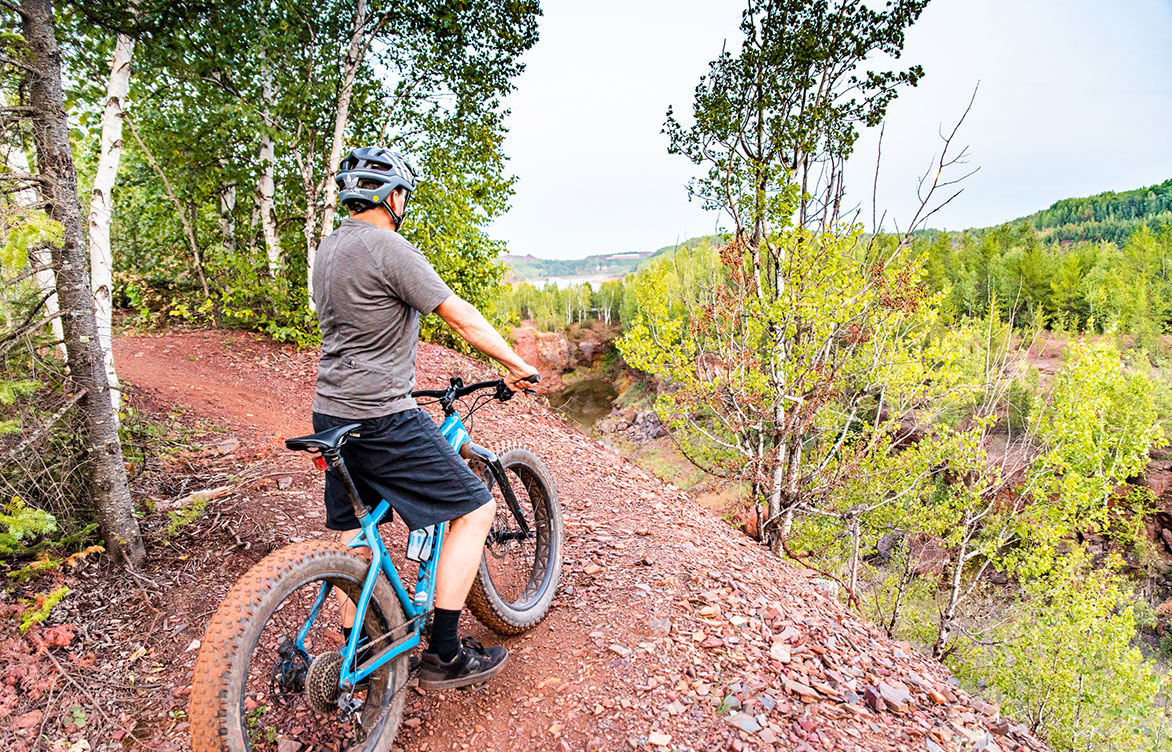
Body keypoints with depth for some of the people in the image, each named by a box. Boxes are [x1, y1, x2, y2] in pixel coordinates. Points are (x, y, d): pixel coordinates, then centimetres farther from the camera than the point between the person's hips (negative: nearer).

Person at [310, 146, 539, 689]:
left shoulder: (328, 249, 15)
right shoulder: (388, 248, -14)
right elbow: (464, 319, -14)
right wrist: (517, 366, -3)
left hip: (331, 414, 10)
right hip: (383, 420, -10)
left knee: (351, 533, 18)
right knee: (474, 510, -1)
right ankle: (444, 654, 5)